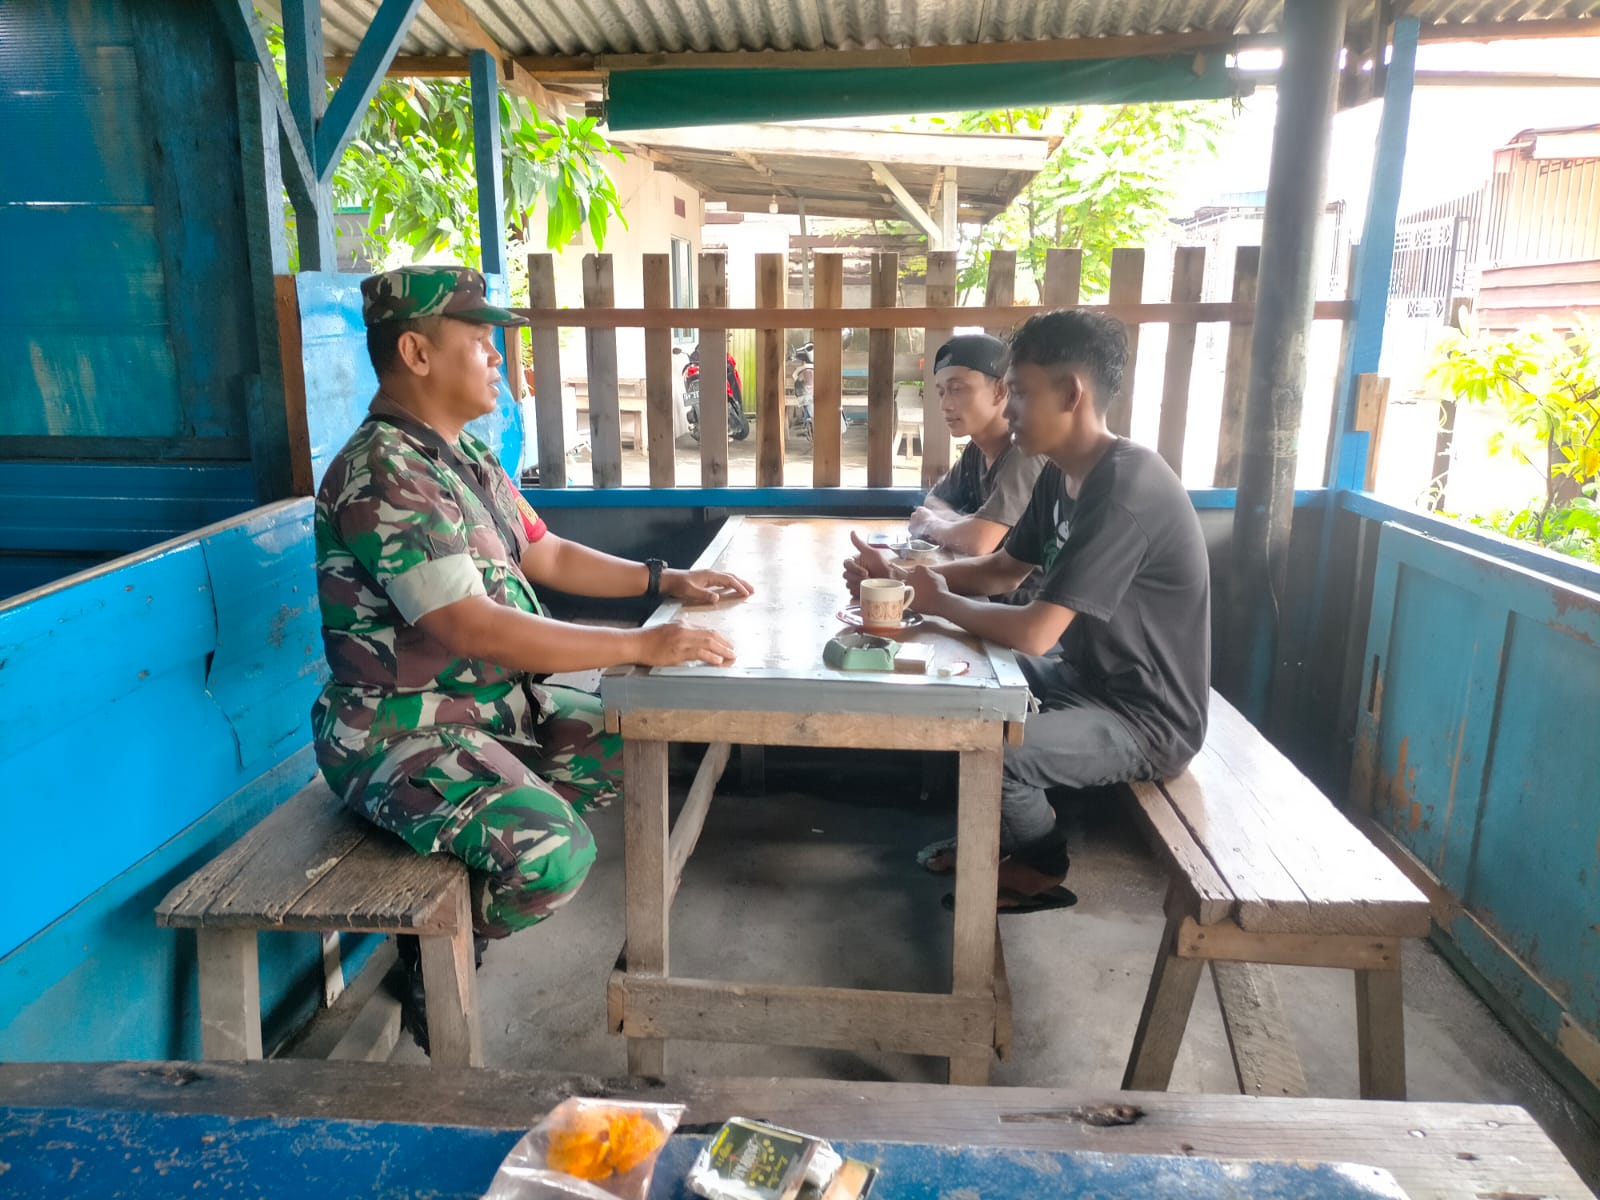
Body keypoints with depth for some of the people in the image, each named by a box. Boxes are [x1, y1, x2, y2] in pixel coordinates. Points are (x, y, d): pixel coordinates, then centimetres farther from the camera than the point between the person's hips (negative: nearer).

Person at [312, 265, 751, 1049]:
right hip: (406, 729, -10)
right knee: (555, 857, -27)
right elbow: (474, 630, -31)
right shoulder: (382, 476, -23)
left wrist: (665, 581, 8)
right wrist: (641, 646, -30)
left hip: (496, 702, 10)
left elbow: (546, 555, 17)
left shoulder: (467, 455, 8)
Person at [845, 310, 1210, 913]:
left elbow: (1034, 632, -33)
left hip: (1147, 718, -10)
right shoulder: (1062, 476, 1)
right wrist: (899, 575, -3)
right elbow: (1000, 571, 12)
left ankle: (1040, 866, 7)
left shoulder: (1125, 491, -29)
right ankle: (991, 837, 26)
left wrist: (939, 601, -15)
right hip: (1091, 678, 10)